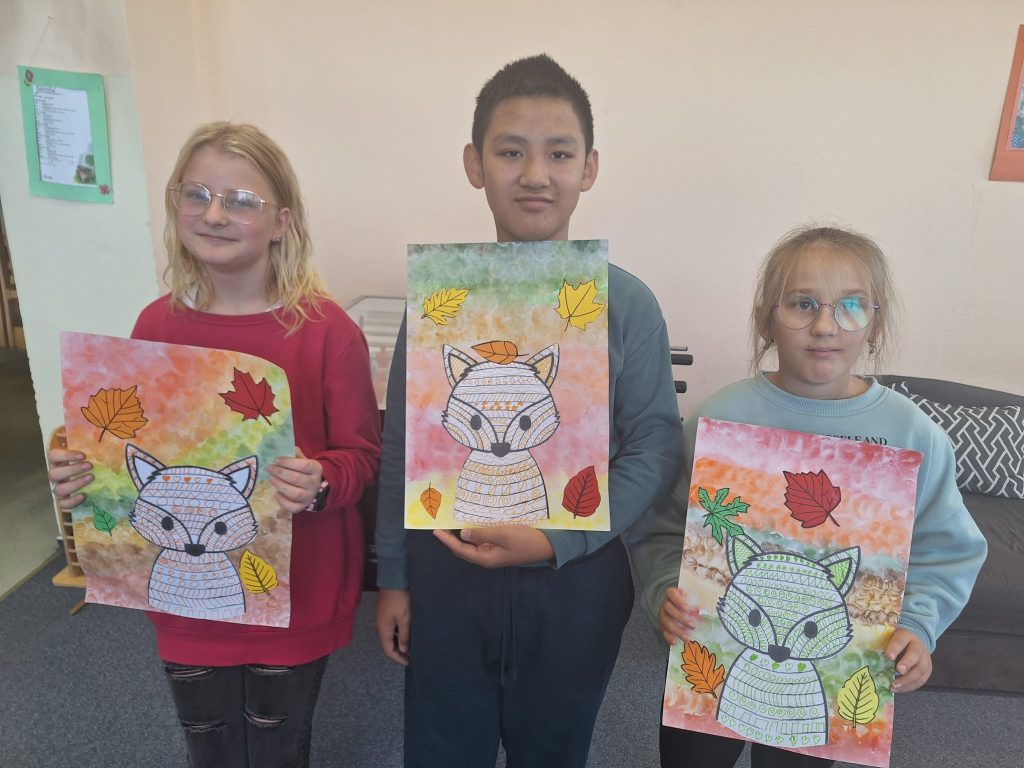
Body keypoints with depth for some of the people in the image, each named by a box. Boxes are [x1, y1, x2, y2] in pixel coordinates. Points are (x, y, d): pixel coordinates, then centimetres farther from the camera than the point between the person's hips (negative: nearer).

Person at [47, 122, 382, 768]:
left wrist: (319, 483, -31)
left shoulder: (326, 330, -15)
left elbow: (363, 454, -10)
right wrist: (80, 474, -11)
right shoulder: (157, 325, -3)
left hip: (294, 599, -3)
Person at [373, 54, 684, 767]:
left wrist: (557, 541, -18)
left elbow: (656, 446, -8)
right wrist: (393, 576, 4)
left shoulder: (628, 304, -10)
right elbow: (402, 447, 0)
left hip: (575, 578, 0)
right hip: (446, 570, 1)